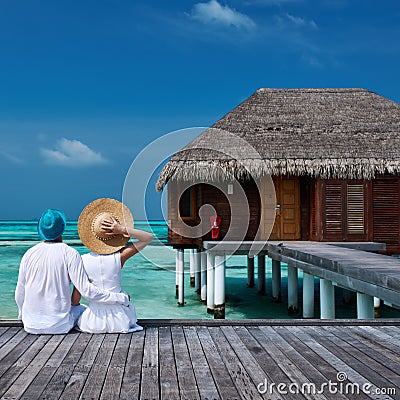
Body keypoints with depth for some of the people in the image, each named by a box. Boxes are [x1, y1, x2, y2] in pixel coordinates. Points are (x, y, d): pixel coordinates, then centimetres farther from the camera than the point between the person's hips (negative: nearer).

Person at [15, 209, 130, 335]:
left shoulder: (29, 254, -1)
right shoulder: (69, 254, -11)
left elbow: (20, 294, 6)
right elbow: (86, 290, -16)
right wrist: (122, 298, -10)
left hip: (31, 325, 3)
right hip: (59, 326, -3)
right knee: (81, 308, 28)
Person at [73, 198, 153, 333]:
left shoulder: (82, 261, -10)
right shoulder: (119, 257, -13)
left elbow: (75, 299, -6)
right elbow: (148, 237, -5)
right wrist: (123, 230, -15)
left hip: (93, 323, -1)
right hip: (119, 321, 1)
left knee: (79, 310, 37)